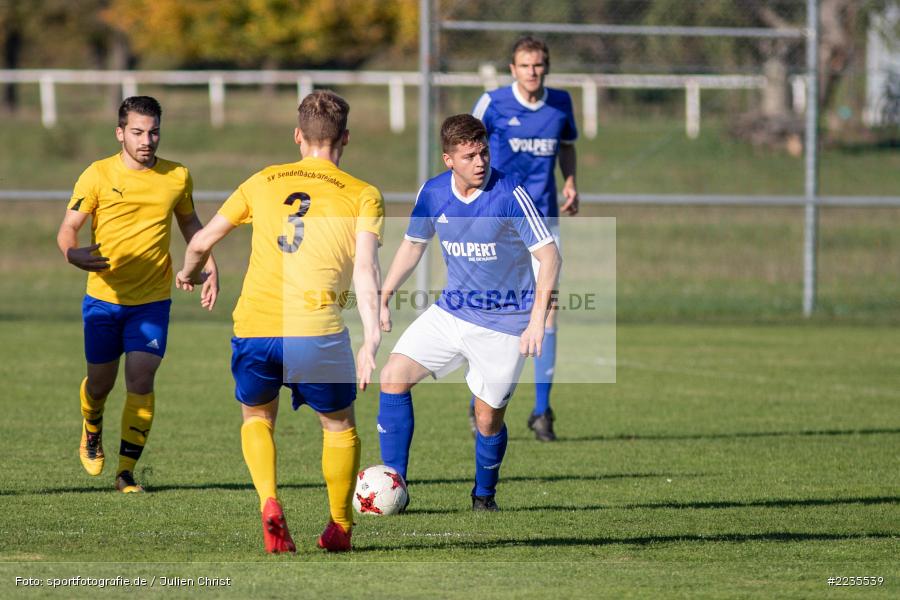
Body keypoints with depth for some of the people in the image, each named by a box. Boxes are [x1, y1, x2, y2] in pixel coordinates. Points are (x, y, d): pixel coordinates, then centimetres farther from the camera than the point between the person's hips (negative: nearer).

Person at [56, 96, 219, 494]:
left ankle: (126, 472, -3)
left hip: (152, 300, 1)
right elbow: (68, 228, -8)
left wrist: (209, 266, 7)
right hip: (103, 296, -1)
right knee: (101, 381, 9)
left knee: (140, 382, -10)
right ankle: (92, 431, 43)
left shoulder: (177, 177, 1)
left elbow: (190, 224, 18)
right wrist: (72, 254, -30)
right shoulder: (98, 176, -7)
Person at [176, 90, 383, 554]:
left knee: (257, 417, 25)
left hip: (252, 327, 2)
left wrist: (189, 272, 43)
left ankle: (269, 503, 2)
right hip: (317, 332, -2)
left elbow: (202, 241, 22)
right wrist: (371, 340, -13)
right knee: (338, 425, 22)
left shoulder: (264, 182, 16)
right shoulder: (363, 196, 7)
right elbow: (365, 269, -7)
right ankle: (339, 528, 24)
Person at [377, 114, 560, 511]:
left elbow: (549, 255, -17)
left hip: (503, 323, -4)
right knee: (393, 377, -9)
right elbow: (413, 244, 14)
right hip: (451, 311, 5)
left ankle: (484, 494, 28)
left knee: (488, 420, 0)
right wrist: (384, 296, 8)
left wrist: (538, 319, -24)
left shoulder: (510, 195, -18)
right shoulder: (433, 193, -4)